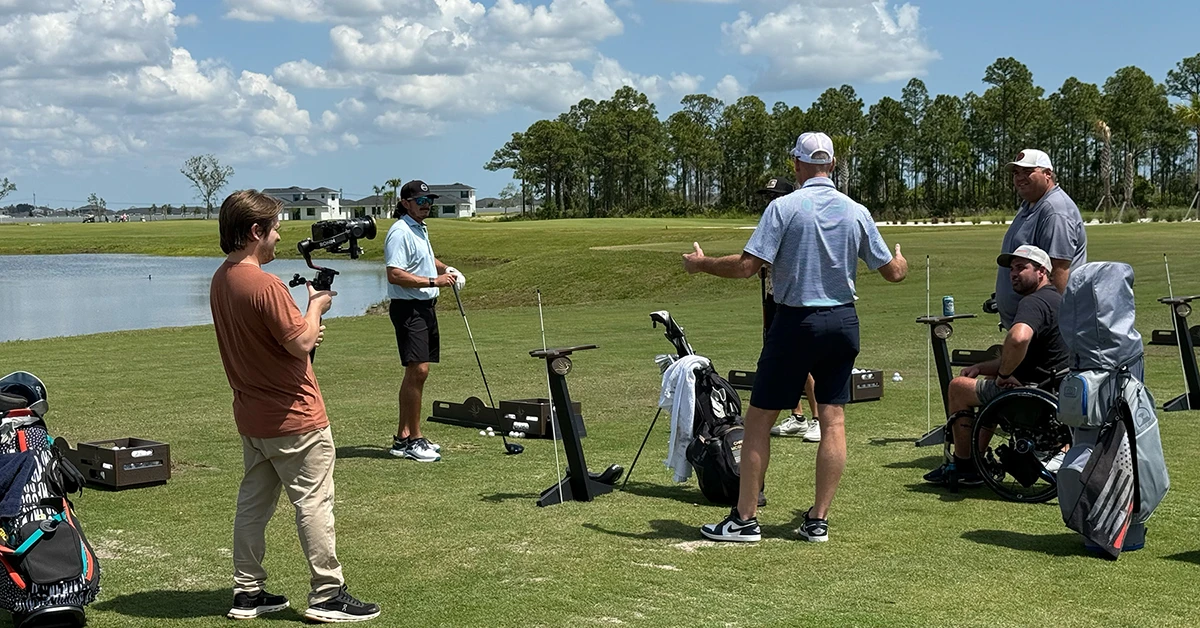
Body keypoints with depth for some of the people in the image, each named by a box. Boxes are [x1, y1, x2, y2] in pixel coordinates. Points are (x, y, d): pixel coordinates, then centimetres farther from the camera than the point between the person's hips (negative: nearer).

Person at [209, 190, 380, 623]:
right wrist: (316, 307, -4)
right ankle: (327, 596, 5)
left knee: (254, 501, 14)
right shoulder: (265, 285, -23)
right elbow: (301, 343, -21)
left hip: (251, 416, 9)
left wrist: (305, 329, 6)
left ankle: (247, 592, 20)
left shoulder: (220, 281, 6)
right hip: (293, 417, -9)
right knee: (314, 502, -1)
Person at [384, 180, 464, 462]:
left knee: (415, 373, 11)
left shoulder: (421, 229, 17)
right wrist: (433, 281, -23)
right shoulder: (400, 232, -14)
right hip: (408, 308, -10)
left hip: (425, 307, 10)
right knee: (418, 370, -13)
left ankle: (403, 437, 17)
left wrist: (445, 268, 18)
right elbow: (395, 274, -23)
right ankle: (414, 440, -7)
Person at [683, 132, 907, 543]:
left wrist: (701, 264, 0)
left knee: (759, 420, 4)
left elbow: (747, 266, -16)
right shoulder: (857, 212, 3)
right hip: (843, 321, 4)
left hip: (796, 322, -4)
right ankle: (818, 520, 8)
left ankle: (745, 519, 5)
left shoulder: (784, 207, -10)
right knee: (833, 421, 7)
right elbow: (893, 272, 9)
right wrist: (902, 261, 33)